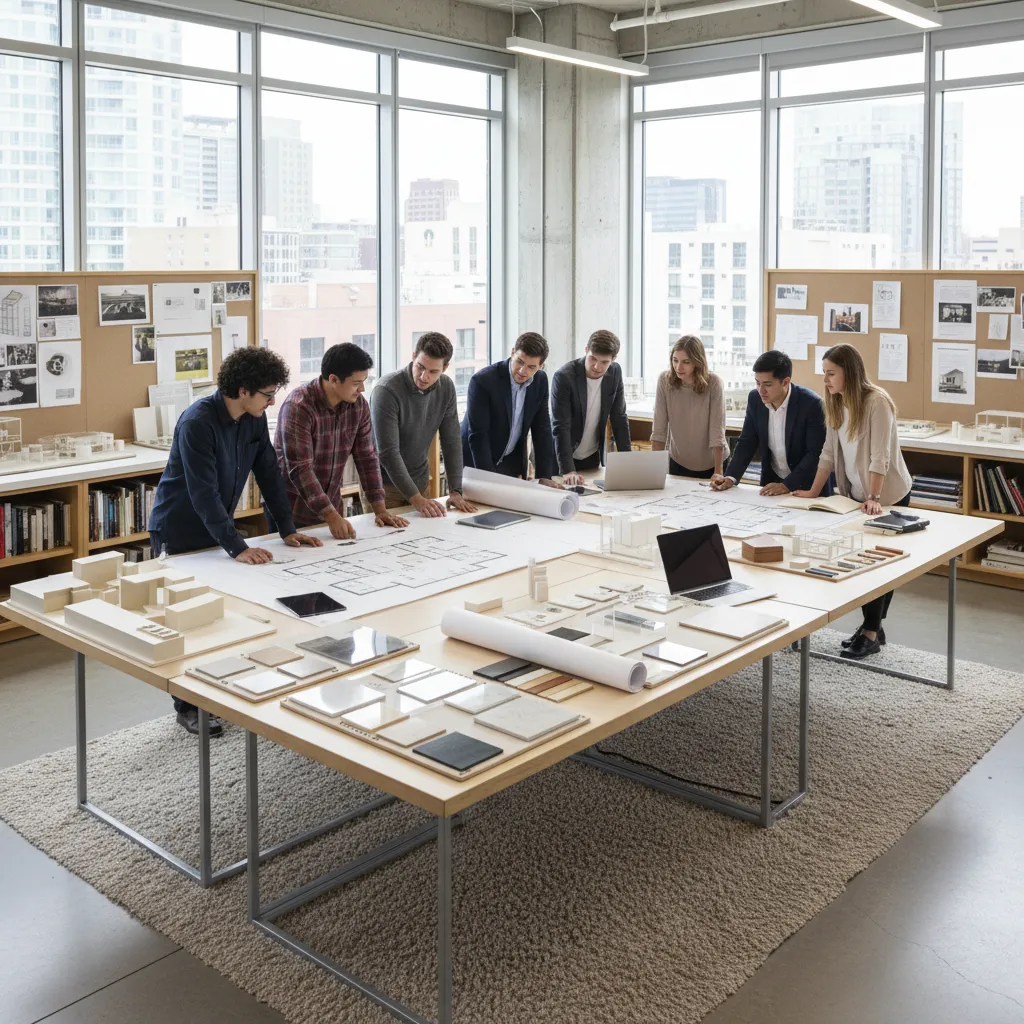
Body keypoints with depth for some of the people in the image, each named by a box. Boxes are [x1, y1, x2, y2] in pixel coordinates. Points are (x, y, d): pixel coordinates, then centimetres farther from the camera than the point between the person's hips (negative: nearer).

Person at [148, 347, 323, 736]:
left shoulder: (254, 419, -4)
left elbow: (268, 474, 2)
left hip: (216, 528, 7)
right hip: (178, 535, -7)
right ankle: (188, 707, 13)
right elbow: (204, 493, -31)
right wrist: (237, 547, -35)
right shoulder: (197, 423, -27)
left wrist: (288, 529, -3)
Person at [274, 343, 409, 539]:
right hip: (292, 512, -5)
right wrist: (332, 516, -31)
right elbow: (300, 469, -26)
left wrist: (380, 509, -5)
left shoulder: (359, 405, -2)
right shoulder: (299, 407, -22)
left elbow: (366, 457, 2)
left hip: (330, 508, 6)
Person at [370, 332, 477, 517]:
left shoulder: (446, 387, -6)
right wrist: (416, 499, -31)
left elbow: (451, 441, -3)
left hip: (419, 481, 5)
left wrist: (455, 491, -11)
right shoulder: (386, 390, -24)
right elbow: (388, 453, -27)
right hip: (384, 484, -5)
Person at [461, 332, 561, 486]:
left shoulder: (540, 381, -5)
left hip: (511, 464, 5)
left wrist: (544, 476, -9)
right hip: (477, 465, -5)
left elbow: (542, 429, -2)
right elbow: (478, 435, -23)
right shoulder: (482, 380, -23)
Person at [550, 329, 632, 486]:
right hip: (563, 457, -4)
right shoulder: (564, 377, -22)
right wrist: (568, 470, -33)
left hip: (593, 457, 4)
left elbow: (619, 417, 0)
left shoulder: (615, 372, -6)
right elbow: (561, 426, -25)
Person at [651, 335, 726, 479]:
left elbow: (717, 430, -21)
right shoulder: (665, 380, -12)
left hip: (710, 464, -2)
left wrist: (718, 472, -26)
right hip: (678, 462, 2)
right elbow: (659, 429, -13)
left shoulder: (713, 383, -18)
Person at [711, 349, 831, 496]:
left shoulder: (811, 404, -17)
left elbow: (816, 453, -16)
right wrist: (731, 477, -10)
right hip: (771, 482, 4)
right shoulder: (755, 399, -4)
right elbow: (747, 442, 3)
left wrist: (787, 485, -24)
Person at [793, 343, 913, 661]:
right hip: (857, 496, 7)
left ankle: (871, 632, 11)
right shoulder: (836, 404, 2)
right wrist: (814, 492, 1)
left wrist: (874, 498, -30)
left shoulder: (876, 401, -21)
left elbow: (879, 456, -25)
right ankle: (871, 626, 21)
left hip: (888, 496, -7)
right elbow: (829, 452, 5)